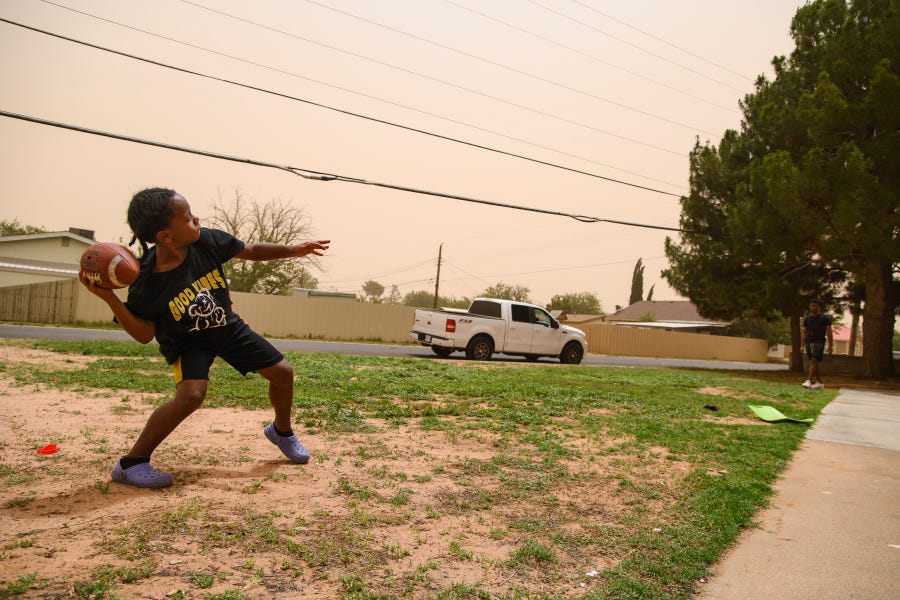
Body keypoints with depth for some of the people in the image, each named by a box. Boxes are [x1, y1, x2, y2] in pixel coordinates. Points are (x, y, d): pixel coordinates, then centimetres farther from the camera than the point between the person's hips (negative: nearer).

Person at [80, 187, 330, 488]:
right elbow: (144, 334, -20)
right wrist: (110, 299, -31)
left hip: (228, 327, 5)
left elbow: (252, 251, -6)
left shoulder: (207, 241, -22)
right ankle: (131, 463, -10)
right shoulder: (146, 282, -28)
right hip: (186, 341, -4)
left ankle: (281, 430, 31)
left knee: (283, 372, 2)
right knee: (191, 394, -31)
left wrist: (293, 249, -11)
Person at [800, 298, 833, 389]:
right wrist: (802, 346, 6)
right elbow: (804, 333, 13)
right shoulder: (807, 319, 14)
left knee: (814, 361, -16)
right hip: (809, 342, 5)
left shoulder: (824, 318, 2)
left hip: (819, 342, -5)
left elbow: (829, 333, 0)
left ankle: (809, 381, -24)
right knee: (816, 363, 8)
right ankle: (819, 383, 12)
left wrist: (831, 346, -5)